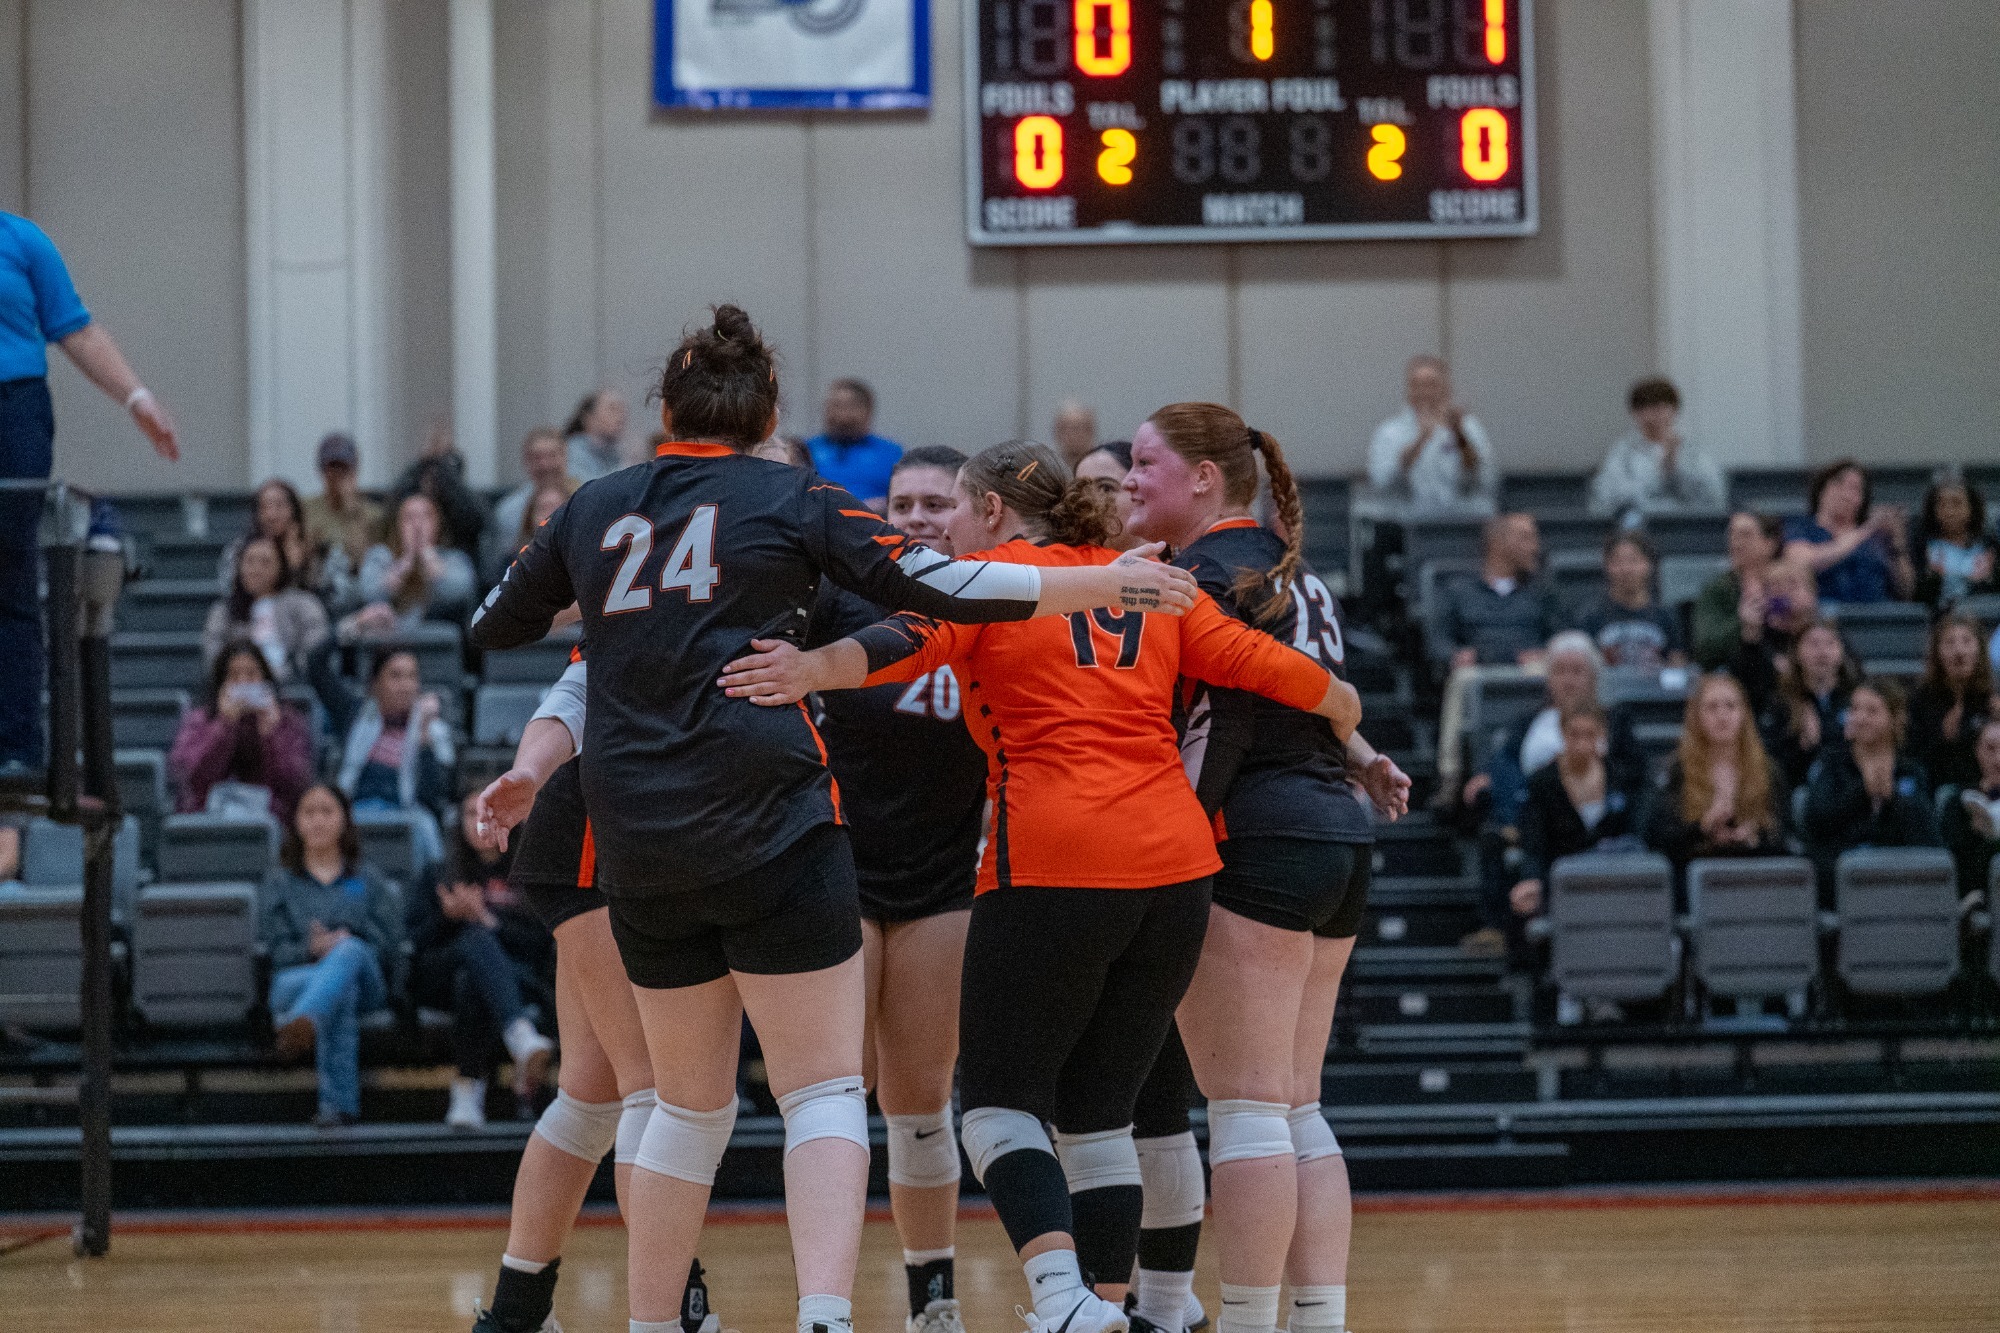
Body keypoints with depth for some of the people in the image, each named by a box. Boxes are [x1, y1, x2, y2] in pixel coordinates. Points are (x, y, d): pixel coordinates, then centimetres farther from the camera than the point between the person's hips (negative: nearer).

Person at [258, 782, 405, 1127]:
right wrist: (311, 949, -13)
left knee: (349, 951, -40)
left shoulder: (366, 878, 25)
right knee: (343, 993, -40)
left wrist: (345, 943, -8)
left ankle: (302, 1023, -72)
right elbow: (272, 947, 9)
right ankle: (340, 1103, -58)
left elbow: (390, 940, 12)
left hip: (363, 974, 0)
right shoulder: (279, 881, 23)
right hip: (295, 979, 0)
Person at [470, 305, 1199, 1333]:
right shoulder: (789, 500, 3)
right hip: (769, 830, -4)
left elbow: (494, 628, 25)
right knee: (823, 1092, -3)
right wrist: (1103, 584, 0)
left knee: (690, 1104, 17)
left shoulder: (592, 511, 13)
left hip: (637, 848, 4)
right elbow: (928, 586, -5)